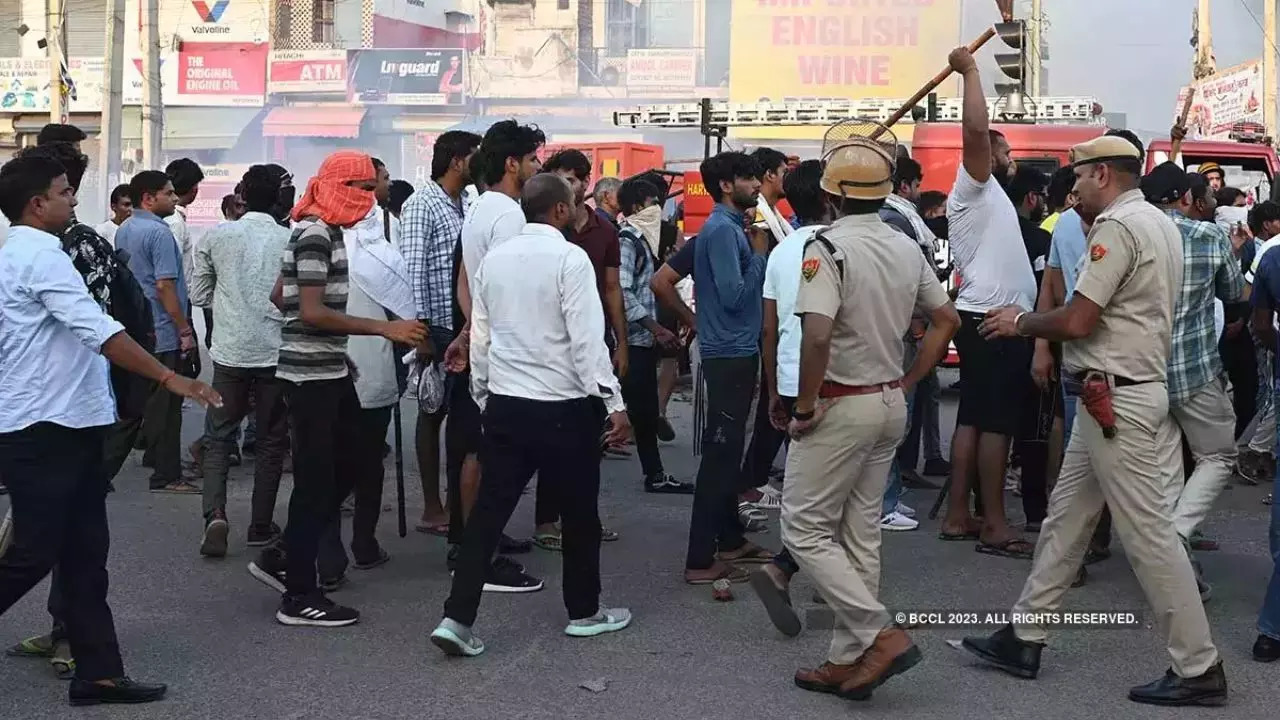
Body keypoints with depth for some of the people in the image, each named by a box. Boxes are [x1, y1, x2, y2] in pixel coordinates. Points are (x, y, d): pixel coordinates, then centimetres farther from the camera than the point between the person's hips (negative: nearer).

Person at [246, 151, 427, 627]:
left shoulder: (320, 230, 14)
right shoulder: (317, 235, -16)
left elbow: (280, 296, 22)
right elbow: (313, 312, -24)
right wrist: (384, 328, -25)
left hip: (328, 371, 10)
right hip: (312, 374, -10)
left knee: (346, 466, 15)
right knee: (315, 480, -3)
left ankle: (283, 559, 23)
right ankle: (299, 597, 5)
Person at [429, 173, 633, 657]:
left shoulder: (493, 259, 7)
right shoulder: (570, 259, -12)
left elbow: (480, 336, 11)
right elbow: (587, 339, -17)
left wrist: (483, 396, 20)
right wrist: (614, 404, -15)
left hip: (504, 404, 6)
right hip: (563, 407, -5)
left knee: (489, 511, 7)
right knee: (578, 512, 11)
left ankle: (457, 619, 2)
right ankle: (584, 612, 25)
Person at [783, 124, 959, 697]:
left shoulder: (828, 248, -17)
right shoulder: (907, 249, 5)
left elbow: (817, 336, -28)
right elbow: (946, 319, 13)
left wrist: (804, 406, -17)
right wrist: (908, 381, 16)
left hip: (841, 406, -8)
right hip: (891, 406, 8)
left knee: (806, 530, 2)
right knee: (860, 533, 13)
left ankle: (880, 634, -6)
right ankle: (848, 660, 18)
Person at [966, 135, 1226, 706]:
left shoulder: (1117, 226, -16)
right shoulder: (1159, 224, 16)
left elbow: (1076, 321, -19)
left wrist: (1019, 323, -2)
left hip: (1116, 399, -11)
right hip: (1121, 395, 11)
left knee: (1148, 532, -5)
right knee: (1064, 517, 15)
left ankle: (1198, 669, 2)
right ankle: (1025, 638, 22)